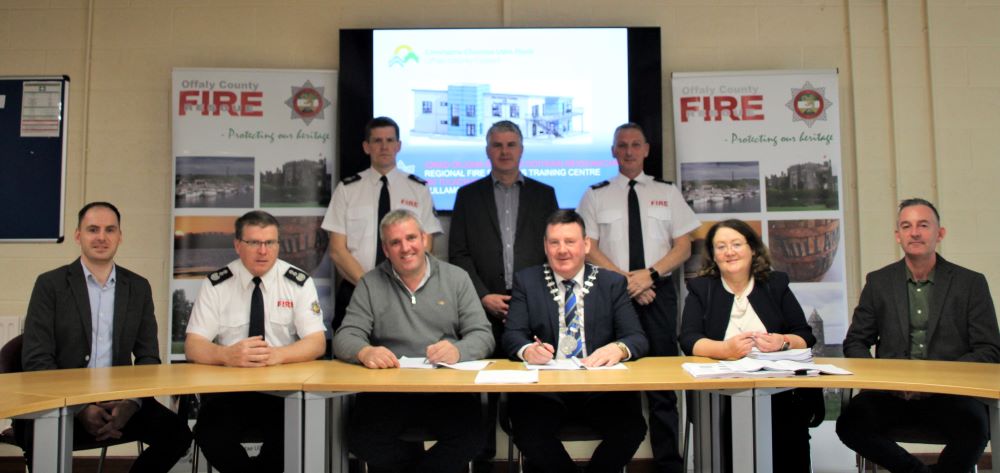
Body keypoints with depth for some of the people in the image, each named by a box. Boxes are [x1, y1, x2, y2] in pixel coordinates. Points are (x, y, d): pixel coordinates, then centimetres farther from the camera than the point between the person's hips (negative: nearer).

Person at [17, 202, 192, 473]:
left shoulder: (139, 287, 10)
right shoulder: (50, 284, 2)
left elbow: (148, 356, 8)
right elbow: (37, 359, -5)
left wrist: (131, 404, -10)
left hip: (120, 399, 3)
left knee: (176, 432, -20)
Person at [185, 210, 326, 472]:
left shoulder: (299, 282, -1)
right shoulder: (216, 284, 1)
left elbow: (317, 343, -6)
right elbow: (193, 347, -5)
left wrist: (276, 354, -27)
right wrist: (227, 355, -28)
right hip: (228, 387, 1)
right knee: (211, 436, -27)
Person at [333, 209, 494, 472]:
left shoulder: (457, 278, 8)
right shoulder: (370, 284, 8)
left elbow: (482, 335, 2)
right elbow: (345, 337, 2)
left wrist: (458, 351, -22)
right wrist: (364, 352, -23)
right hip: (386, 388, 1)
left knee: (470, 439, -26)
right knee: (364, 443, -24)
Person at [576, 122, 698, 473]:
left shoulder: (667, 193, 11)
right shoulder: (595, 195, 8)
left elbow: (684, 247, 6)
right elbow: (589, 249, 1)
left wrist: (650, 274, -10)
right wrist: (625, 279, -11)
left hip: (659, 292, 1)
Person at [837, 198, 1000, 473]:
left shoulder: (971, 283, 7)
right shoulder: (878, 282, 11)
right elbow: (855, 343, 12)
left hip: (950, 392, -1)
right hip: (890, 392, 2)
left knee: (974, 429, -33)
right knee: (850, 424, -27)